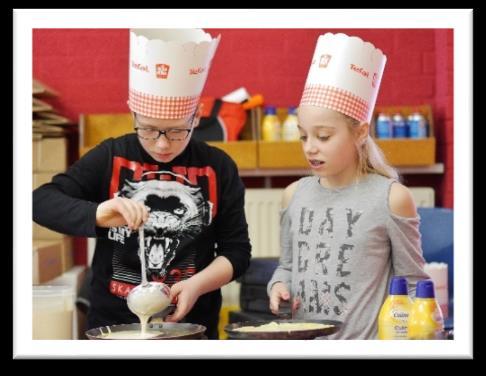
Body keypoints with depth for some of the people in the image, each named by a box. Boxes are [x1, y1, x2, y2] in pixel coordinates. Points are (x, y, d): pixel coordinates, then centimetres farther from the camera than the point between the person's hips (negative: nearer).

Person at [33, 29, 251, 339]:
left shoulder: (218, 168, -2)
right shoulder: (109, 158, -3)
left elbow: (236, 249, 1)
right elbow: (42, 202, -10)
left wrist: (198, 284, -17)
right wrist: (97, 215, -28)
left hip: (192, 325, 0)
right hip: (114, 323, 0)